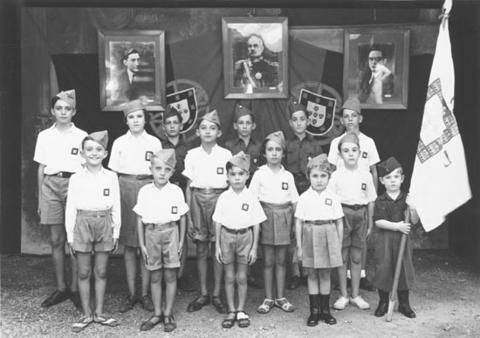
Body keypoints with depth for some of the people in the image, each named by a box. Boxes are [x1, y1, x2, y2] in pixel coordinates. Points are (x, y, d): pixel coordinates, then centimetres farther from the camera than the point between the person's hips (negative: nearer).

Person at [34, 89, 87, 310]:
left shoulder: (81, 136, 4)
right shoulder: (44, 136, 11)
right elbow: (41, 168, 13)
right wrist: (40, 198, 10)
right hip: (51, 186, 2)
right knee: (56, 240, 5)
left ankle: (75, 289, 9)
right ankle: (60, 288, 16)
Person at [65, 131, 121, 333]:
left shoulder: (111, 177, 0)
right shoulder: (76, 178, -2)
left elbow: (116, 207, 4)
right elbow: (70, 208, 0)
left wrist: (116, 233, 3)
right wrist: (70, 236, -2)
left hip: (104, 225, 1)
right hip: (83, 224, -1)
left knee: (101, 272, 9)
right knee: (84, 272, 6)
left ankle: (99, 313, 21)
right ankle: (86, 314, 19)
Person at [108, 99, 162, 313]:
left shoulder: (154, 143, 6)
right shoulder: (119, 143, 7)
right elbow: (113, 173, 8)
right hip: (125, 189, 1)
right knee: (129, 245, 4)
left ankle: (145, 294, 12)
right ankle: (131, 294, 13)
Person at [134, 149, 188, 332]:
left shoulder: (176, 191, -3)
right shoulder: (144, 191, -2)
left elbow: (182, 218, 5)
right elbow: (140, 220, 3)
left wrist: (181, 241, 3)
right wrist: (142, 244, 1)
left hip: (170, 233, -1)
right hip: (152, 234, 1)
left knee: (170, 276, 5)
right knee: (155, 277, 10)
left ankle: (168, 314, 17)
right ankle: (157, 313, 22)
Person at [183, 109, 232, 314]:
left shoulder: (226, 155, 0)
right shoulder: (192, 155, 3)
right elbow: (189, 186, 5)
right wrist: (188, 216, 1)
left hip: (219, 199, -1)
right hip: (198, 200, 1)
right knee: (201, 250, 7)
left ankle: (216, 295, 16)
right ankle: (203, 294, 19)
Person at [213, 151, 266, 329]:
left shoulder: (251, 198, -4)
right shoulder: (223, 198, -2)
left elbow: (256, 224, -1)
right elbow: (218, 223, 2)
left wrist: (254, 247, -2)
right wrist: (217, 246, 1)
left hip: (245, 236, -1)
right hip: (227, 236, 1)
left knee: (242, 277, 6)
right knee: (229, 277, 8)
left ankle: (241, 311, 21)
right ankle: (231, 311, 19)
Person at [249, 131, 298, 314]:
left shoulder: (288, 176, 6)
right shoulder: (259, 174, -1)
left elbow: (294, 202, 8)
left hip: (284, 217, 2)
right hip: (266, 216, -2)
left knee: (281, 261, 9)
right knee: (268, 261, 5)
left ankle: (281, 297, 19)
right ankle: (268, 299, 15)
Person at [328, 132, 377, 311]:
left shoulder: (366, 175, 4)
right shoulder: (336, 176, -3)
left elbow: (370, 201, 8)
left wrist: (370, 223, 7)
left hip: (360, 215, 2)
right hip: (343, 214, -2)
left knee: (356, 257, 10)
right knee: (342, 256, 5)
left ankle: (355, 295, 21)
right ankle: (343, 295, 16)